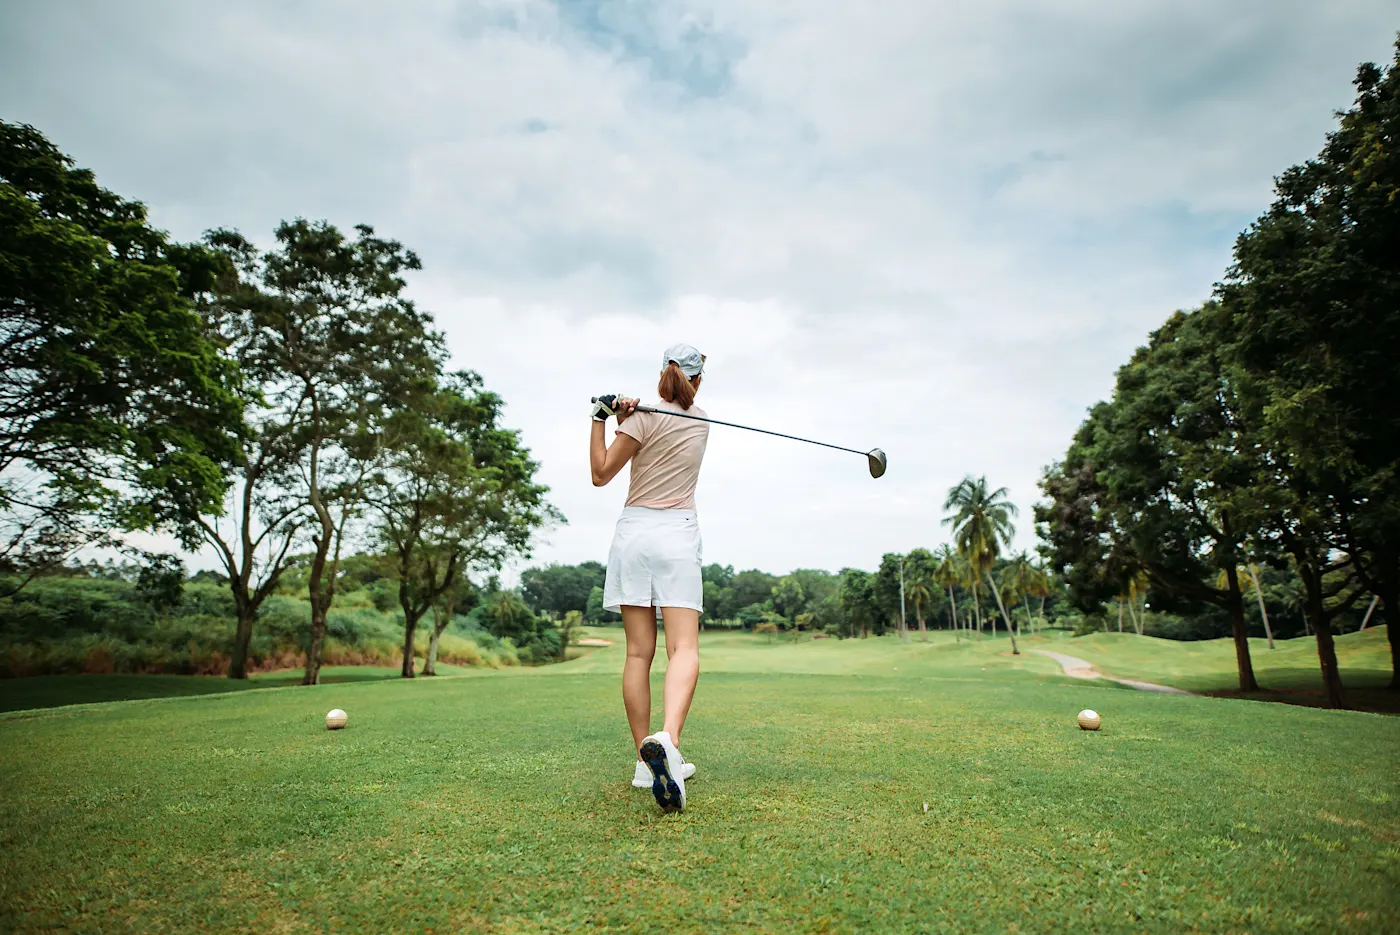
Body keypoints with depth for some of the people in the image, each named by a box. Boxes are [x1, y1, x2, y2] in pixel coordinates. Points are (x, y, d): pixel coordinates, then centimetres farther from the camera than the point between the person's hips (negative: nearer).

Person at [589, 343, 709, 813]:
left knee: (638, 651, 3)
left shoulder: (646, 417, 0)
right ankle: (667, 739, -33)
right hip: (678, 534, 1)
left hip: (634, 532, 0)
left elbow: (601, 474, 3)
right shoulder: (700, 421, 12)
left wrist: (601, 418, 6)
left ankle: (647, 761, 8)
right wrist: (628, 412, -2)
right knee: (684, 650, -8)